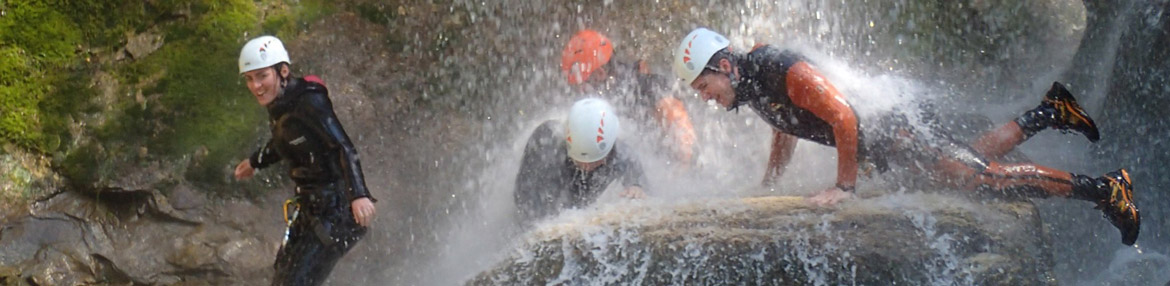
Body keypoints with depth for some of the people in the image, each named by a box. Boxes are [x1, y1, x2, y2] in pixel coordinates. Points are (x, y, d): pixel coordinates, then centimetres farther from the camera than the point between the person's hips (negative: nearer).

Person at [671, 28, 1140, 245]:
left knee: (988, 175, -14)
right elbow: (786, 130, 22)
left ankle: (1105, 189, -10)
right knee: (975, 155, 21)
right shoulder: (749, 87, 2)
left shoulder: (785, 73, -28)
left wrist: (844, 186, -26)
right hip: (879, 149, 9)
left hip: (891, 130, -9)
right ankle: (1049, 112, 35)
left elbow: (843, 118, -32)